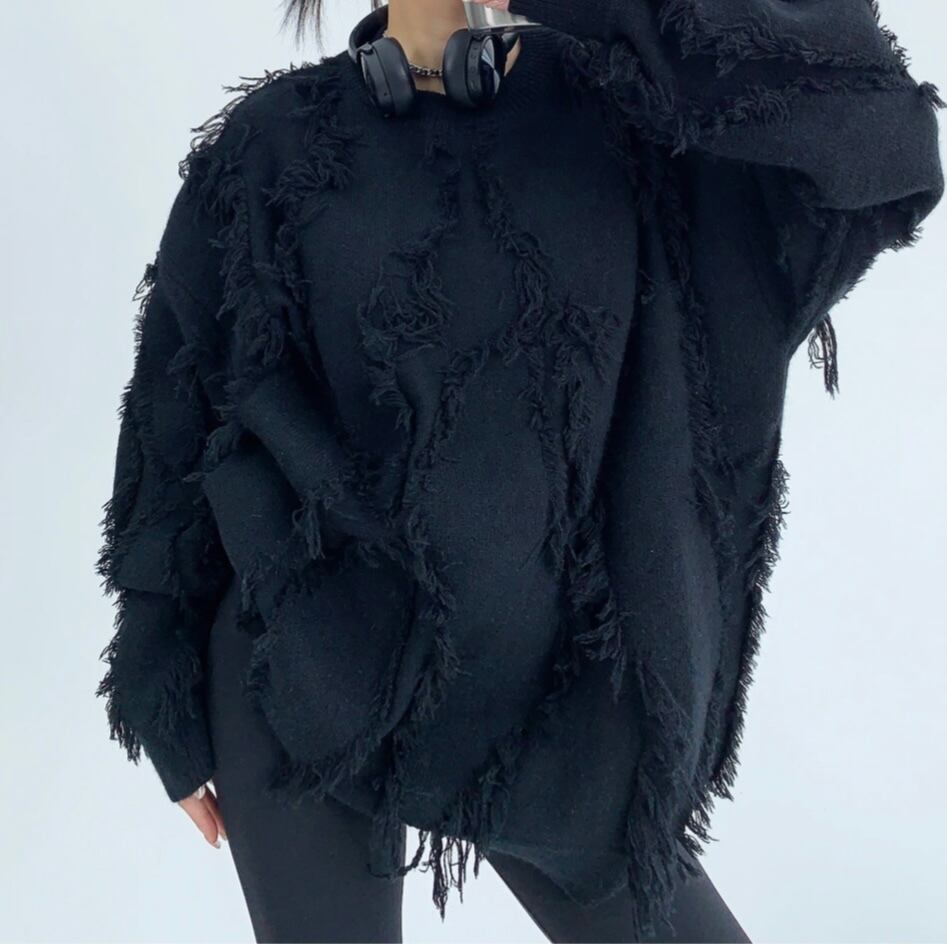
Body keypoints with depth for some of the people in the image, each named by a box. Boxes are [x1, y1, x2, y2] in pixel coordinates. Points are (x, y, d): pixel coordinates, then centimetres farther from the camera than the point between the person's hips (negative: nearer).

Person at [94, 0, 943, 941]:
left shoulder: (629, 106, -2)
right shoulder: (273, 145, -5)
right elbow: (178, 422, -2)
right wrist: (170, 711, 2)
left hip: (549, 691, 2)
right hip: (303, 685, -1)